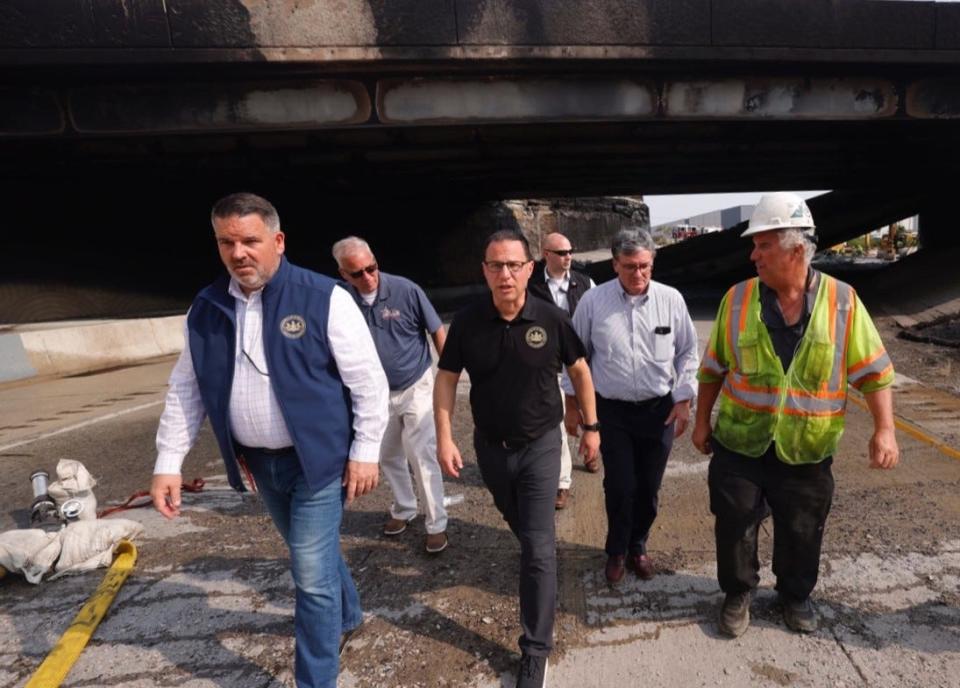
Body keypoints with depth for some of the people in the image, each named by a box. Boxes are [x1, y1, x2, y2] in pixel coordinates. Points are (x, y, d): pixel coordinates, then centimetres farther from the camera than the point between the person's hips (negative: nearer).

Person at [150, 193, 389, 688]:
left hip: (318, 457, -5)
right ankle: (346, 617, 51)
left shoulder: (323, 298, -16)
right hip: (259, 462, 6)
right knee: (313, 555, 24)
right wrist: (168, 462, 3)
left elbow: (367, 381, -13)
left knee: (312, 573, -1)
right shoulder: (206, 308, 0)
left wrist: (365, 451, -12)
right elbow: (185, 390, 7)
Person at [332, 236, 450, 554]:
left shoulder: (405, 290, -18)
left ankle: (436, 524, 12)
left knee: (422, 455, -4)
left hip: (416, 387, -3)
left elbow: (437, 331, -7)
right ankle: (403, 509, 39)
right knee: (388, 456, 17)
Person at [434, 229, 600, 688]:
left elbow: (579, 371, -1)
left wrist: (591, 426, 2)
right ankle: (536, 555, 60)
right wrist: (444, 438, -10)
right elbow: (446, 379, -4)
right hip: (489, 445, 3)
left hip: (540, 445, -2)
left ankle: (535, 650, 12)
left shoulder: (552, 320, -16)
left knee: (538, 547, -2)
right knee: (519, 527, 26)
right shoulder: (467, 322, -14)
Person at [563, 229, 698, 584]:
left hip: (659, 409, 2)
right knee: (619, 487, 2)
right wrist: (572, 402, 4)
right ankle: (616, 551, 29)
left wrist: (683, 399, 1)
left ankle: (637, 547, 38)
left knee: (648, 487, 13)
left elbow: (687, 352, 5)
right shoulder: (593, 300, -7)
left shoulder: (671, 299, -4)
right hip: (612, 411, -1)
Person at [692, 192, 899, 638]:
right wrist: (702, 422, 4)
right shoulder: (738, 299, -5)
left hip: (806, 450, 0)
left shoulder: (842, 300, -7)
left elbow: (873, 371, -3)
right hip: (739, 445, 0)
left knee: (801, 533, 16)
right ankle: (738, 594, 34)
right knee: (734, 526, 10)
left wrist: (884, 429, -12)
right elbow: (713, 369, 2)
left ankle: (795, 596, 42)